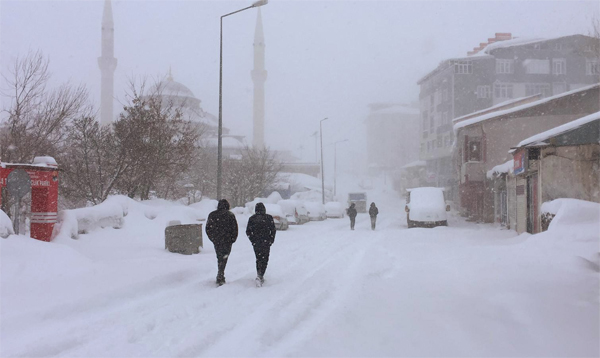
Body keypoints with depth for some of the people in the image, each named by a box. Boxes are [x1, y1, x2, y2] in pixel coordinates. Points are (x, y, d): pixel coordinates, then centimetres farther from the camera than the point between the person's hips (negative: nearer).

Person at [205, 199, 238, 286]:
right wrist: (233, 239, 6)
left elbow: (207, 228, 10)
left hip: (216, 241, 4)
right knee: (224, 259, -3)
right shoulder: (230, 215, -5)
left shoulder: (212, 215, 6)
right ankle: (220, 278, -13)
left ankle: (221, 277, 23)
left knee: (219, 258, 17)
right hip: (227, 240, -4)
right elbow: (235, 229, -5)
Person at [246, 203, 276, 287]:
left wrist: (253, 240, 14)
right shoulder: (269, 218, -3)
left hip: (256, 243, 2)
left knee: (258, 259, 17)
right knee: (264, 260, 1)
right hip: (266, 242, -2)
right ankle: (260, 276, -16)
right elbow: (273, 230, -3)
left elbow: (248, 232, 3)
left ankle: (260, 277, 19)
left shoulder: (251, 219, 1)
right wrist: (271, 240, 8)